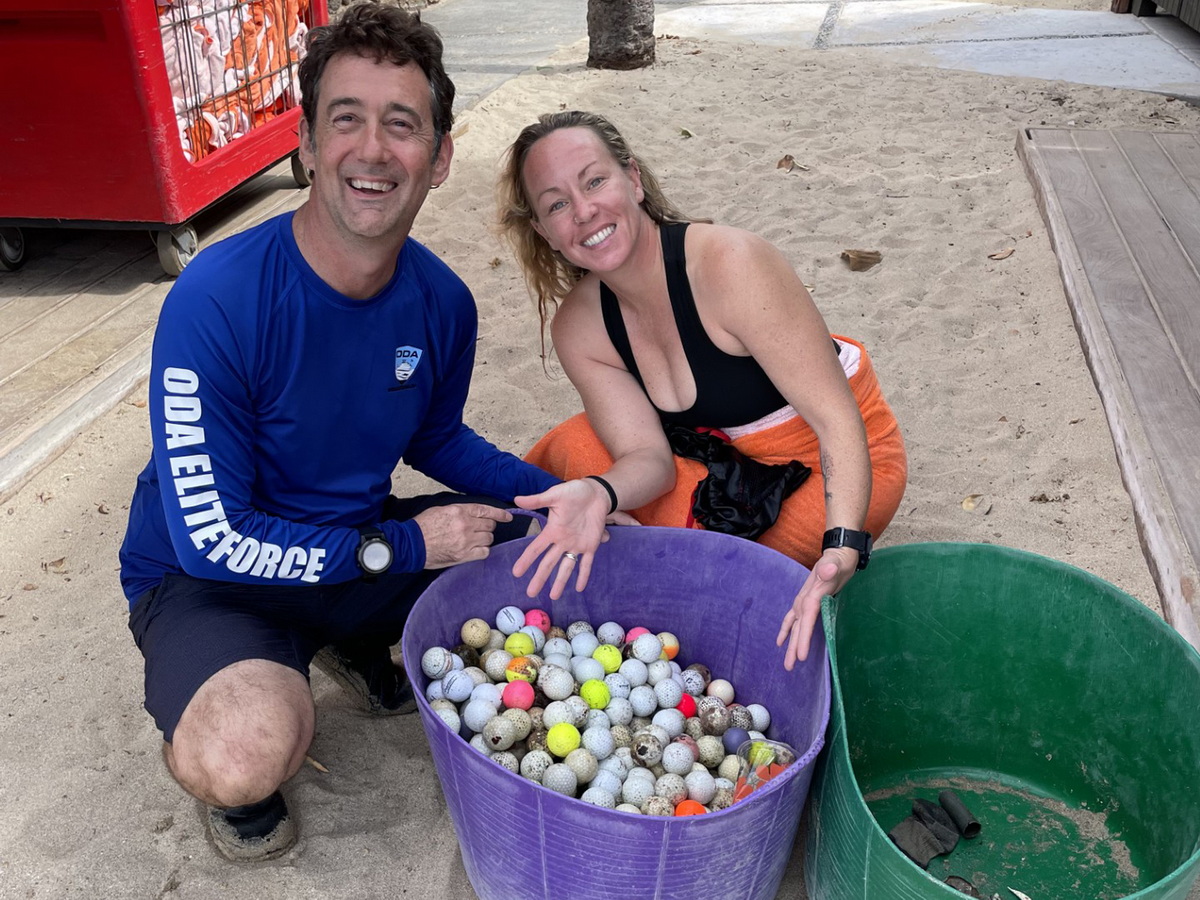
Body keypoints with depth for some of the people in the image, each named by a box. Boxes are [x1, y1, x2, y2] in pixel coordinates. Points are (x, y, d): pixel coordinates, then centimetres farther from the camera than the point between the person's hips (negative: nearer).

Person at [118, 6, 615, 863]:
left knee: (561, 547, -6)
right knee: (246, 754, -35)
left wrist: (553, 492, -9)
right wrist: (401, 545, -20)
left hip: (364, 547, 6)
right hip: (208, 578, -5)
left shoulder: (442, 301, -10)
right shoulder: (216, 302, -28)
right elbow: (212, 538, -24)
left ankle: (359, 645, 15)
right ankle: (226, 703, 5)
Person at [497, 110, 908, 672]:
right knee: (572, 449, -13)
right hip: (727, 452, 6)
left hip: (839, 461, -5)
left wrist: (842, 547, -45)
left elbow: (835, 416, -31)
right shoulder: (577, 328, -12)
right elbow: (646, 456, -16)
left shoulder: (730, 263, -31)